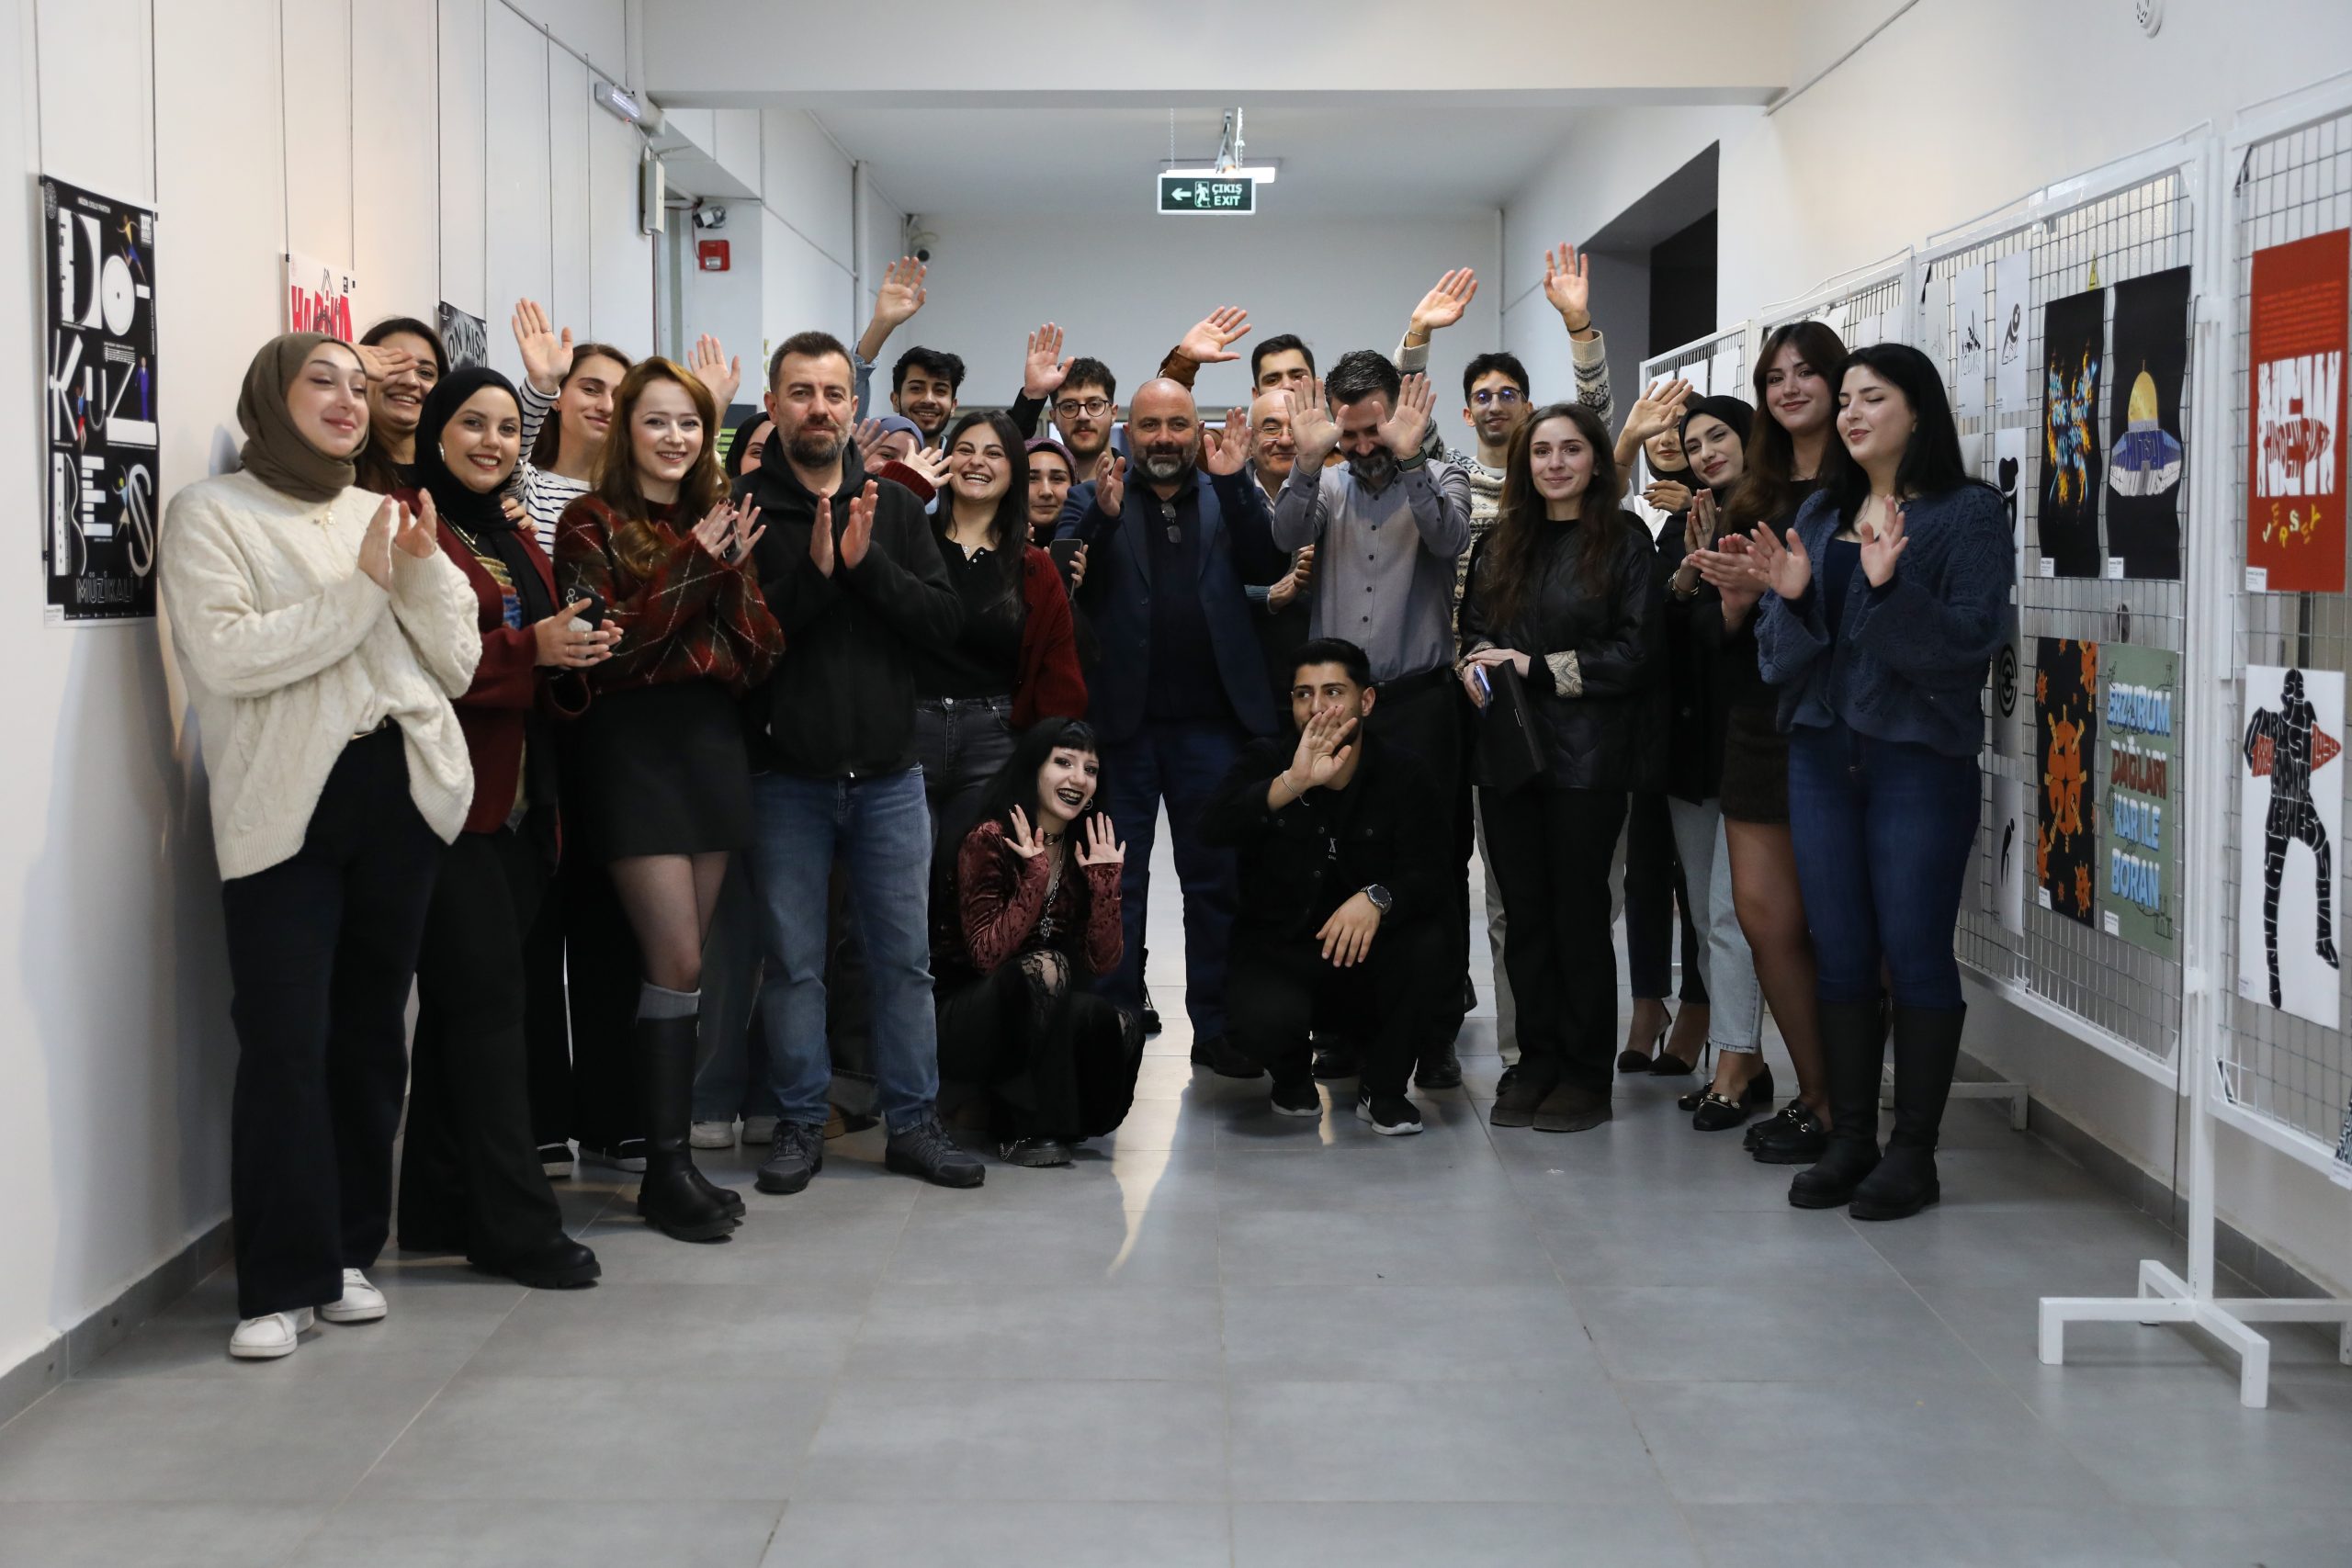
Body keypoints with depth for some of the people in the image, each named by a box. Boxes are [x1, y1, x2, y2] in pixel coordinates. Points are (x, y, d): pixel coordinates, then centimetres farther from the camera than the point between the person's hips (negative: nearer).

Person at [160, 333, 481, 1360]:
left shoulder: (384, 516, 16)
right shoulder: (211, 515, 1)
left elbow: (457, 666, 10)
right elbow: (223, 657, -14)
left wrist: (422, 570, -5)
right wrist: (360, 590, -13)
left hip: (401, 791, 5)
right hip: (286, 804, -4)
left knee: (371, 1029, 8)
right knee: (285, 1041, -9)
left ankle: (348, 1250, 20)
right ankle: (282, 1282, -1)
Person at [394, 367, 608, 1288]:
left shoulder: (516, 541, 20)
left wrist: (581, 652, 4)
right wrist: (530, 647, -20)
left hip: (520, 803, 8)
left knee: (463, 1004, 11)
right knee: (487, 1001, -8)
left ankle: (440, 1211, 18)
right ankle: (517, 1227, -5)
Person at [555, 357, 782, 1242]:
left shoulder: (714, 522, 13)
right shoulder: (593, 523, -2)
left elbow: (757, 660, 7)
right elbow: (600, 650, -14)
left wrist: (732, 574, -9)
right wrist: (691, 566, -15)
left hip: (711, 740, 5)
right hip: (635, 745, -5)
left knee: (681, 964, 8)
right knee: (677, 963, -10)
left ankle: (672, 1157, 13)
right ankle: (666, 1168, -3)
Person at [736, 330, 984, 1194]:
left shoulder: (895, 508, 7)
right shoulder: (744, 508, -3)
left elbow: (946, 621, -2)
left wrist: (868, 563, -15)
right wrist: (811, 573, -21)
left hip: (889, 773, 3)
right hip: (785, 775, -2)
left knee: (904, 956, 7)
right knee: (793, 960, 6)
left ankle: (913, 1123, 18)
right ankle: (801, 1122, 19)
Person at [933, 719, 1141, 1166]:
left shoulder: (1084, 850, 5)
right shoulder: (989, 841, -14)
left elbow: (1102, 962, -4)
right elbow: (988, 955, -22)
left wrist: (1105, 879, -13)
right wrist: (1036, 874, -24)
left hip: (1039, 1021, 5)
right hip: (960, 1021, -5)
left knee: (1118, 1026, -24)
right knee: (1043, 966, -33)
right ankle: (1027, 1130, -22)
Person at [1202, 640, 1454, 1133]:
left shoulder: (1402, 773, -4)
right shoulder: (1267, 760, -2)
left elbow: (1430, 871, -15)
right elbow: (1214, 828, -21)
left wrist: (1377, 898, -38)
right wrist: (1294, 783, -36)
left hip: (1371, 953, 1)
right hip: (1277, 950, -1)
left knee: (1430, 940, -32)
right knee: (1264, 1020, -34)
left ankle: (1383, 1087, -6)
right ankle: (1291, 1073, 8)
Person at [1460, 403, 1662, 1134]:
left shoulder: (1624, 542, -3)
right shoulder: (1502, 545, 13)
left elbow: (1634, 651, -9)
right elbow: (1474, 628, 18)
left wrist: (1537, 668, -13)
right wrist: (1476, 664, -5)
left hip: (1586, 753, -5)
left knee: (1579, 913, 1)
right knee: (1524, 913, 7)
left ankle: (1586, 1073, 10)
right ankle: (1537, 1062, 16)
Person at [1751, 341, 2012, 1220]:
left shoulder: (1967, 514, -3)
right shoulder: (1820, 515, 13)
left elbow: (1972, 639, -13)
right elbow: (1780, 652, 11)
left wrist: (1889, 586, -25)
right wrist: (1790, 597, -8)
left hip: (1919, 758, -5)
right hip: (1823, 753, 5)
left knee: (1916, 953, -2)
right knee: (1841, 955, 8)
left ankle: (1913, 1154, 8)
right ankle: (1850, 1141, 16)